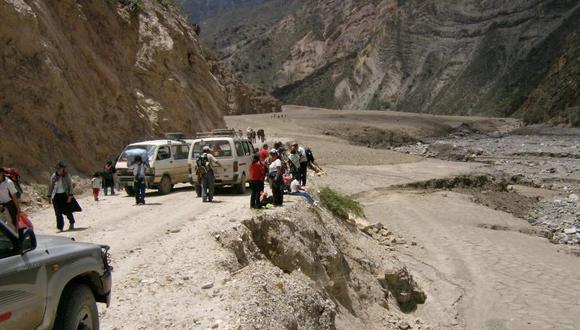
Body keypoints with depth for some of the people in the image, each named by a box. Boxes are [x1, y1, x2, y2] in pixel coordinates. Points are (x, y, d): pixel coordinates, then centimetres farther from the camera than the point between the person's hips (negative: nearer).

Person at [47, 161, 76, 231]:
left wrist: (70, 196, -11)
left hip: (65, 195, -2)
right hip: (56, 196, 2)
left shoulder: (66, 175, -5)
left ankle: (72, 223, 32)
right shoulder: (53, 176, 2)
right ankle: (60, 227, 5)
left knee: (68, 211, 5)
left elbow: (70, 185, -4)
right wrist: (49, 196, 6)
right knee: (58, 213, -1)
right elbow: (50, 186, 9)